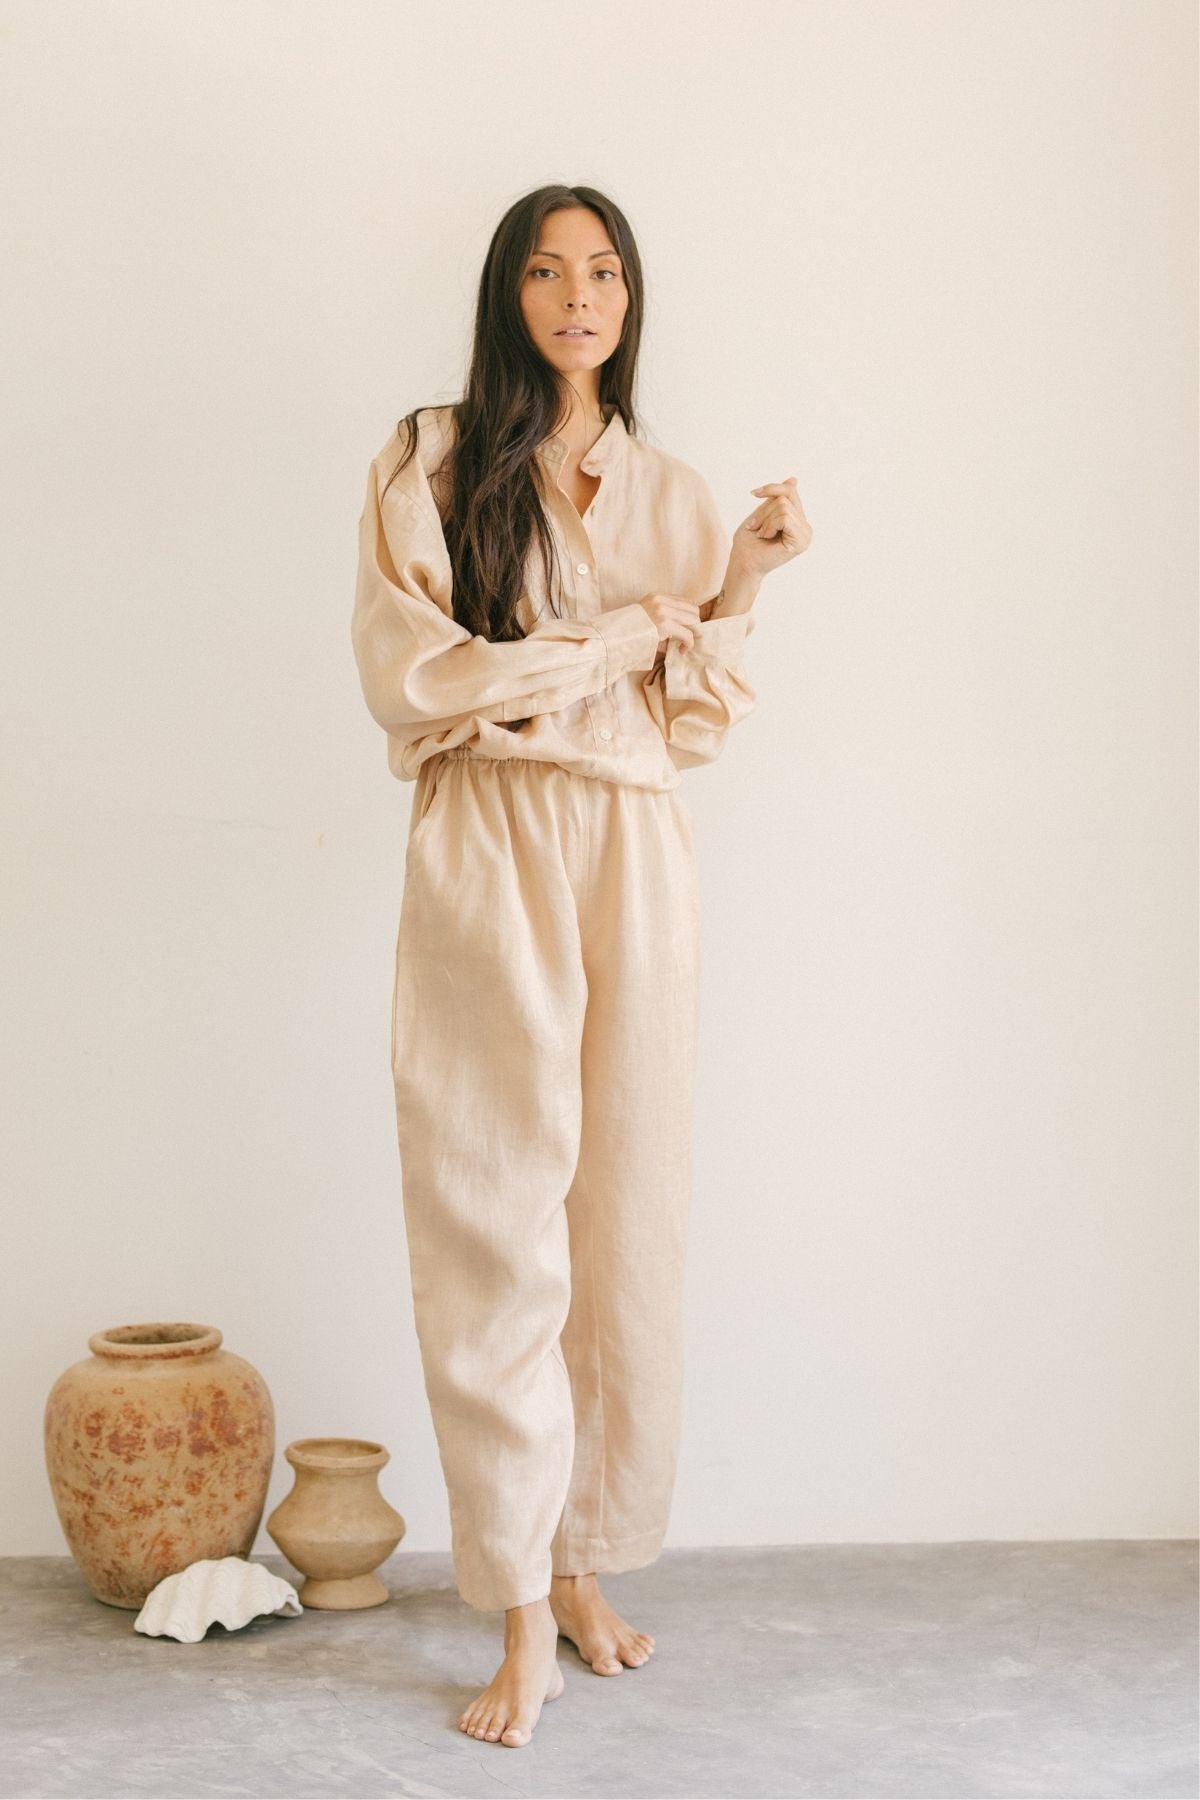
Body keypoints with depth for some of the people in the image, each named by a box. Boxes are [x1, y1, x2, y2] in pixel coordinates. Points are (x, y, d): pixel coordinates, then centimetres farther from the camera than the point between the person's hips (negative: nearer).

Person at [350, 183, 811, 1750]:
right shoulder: (430, 463, 5)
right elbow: (408, 676, -7)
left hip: (639, 867, 4)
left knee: (628, 1227, 5)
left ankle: (582, 1563, 20)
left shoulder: (670, 491, 15)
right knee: (498, 1227, -4)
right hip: (489, 858, -3)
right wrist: (619, 636, -5)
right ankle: (522, 1616, 3)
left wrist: (739, 585, -4)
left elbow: (695, 723, 11)